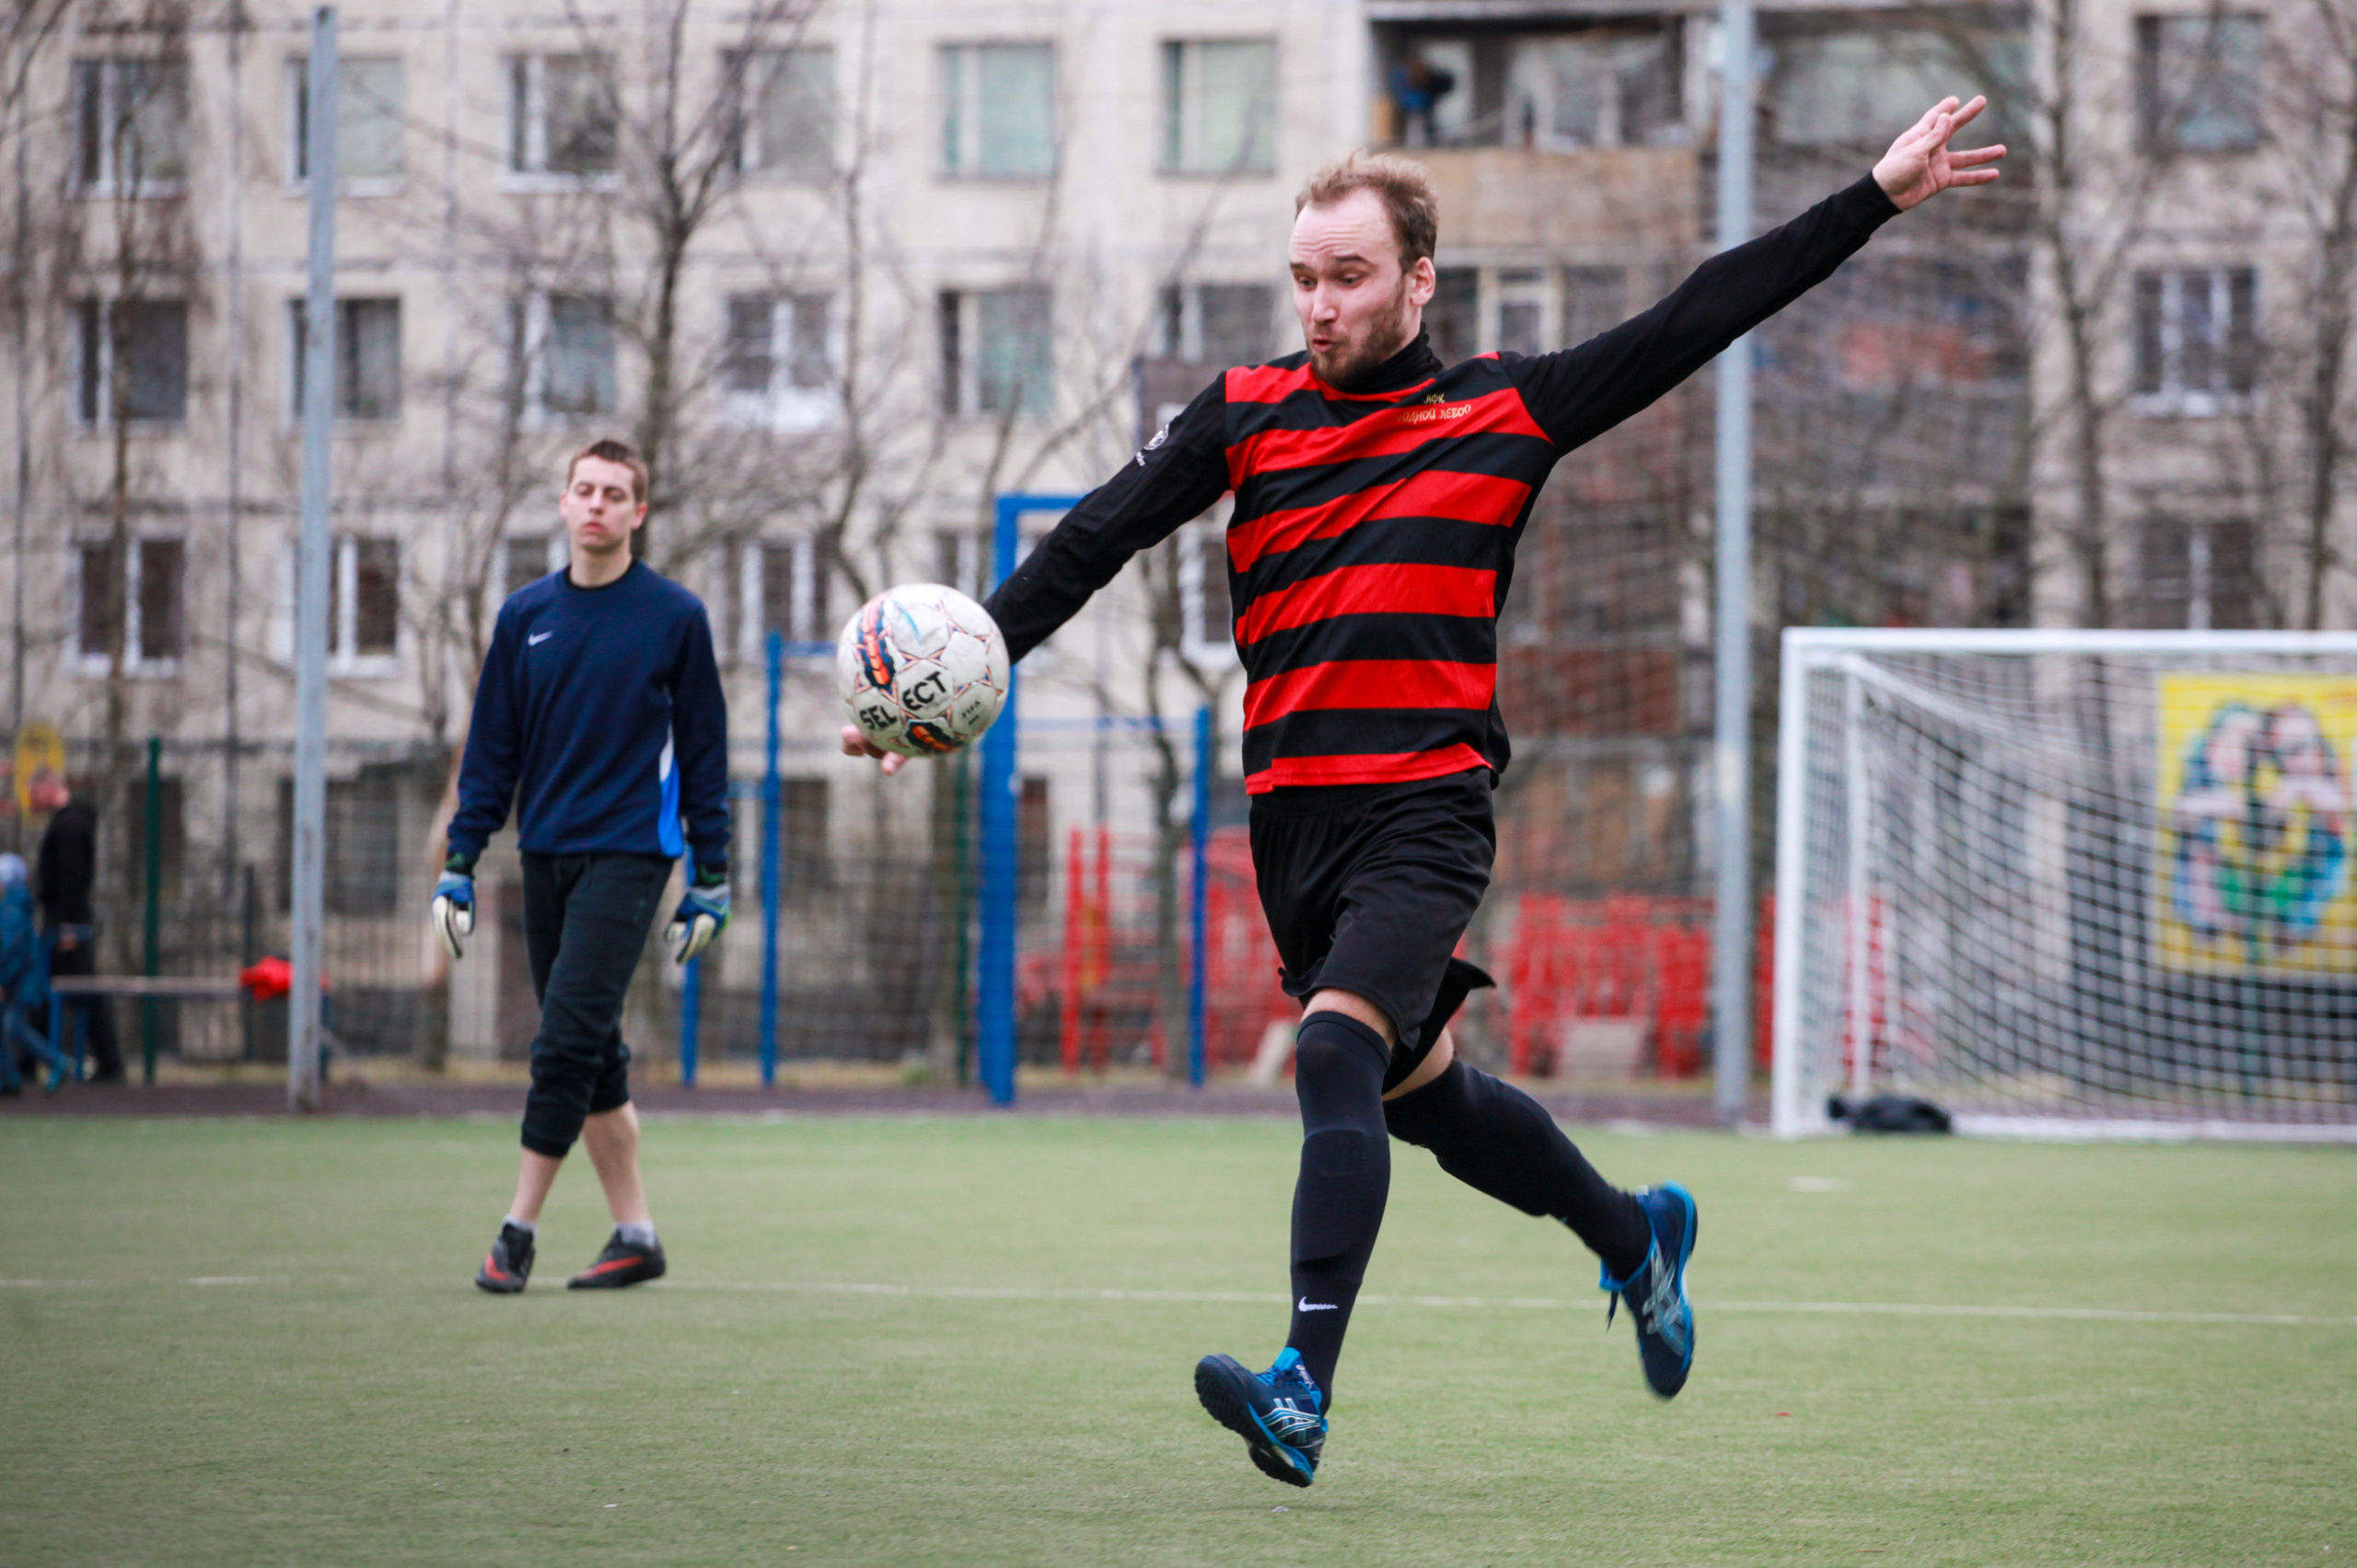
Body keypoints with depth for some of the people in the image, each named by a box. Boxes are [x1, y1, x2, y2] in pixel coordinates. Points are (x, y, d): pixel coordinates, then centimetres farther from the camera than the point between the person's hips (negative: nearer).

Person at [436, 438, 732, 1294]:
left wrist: (710, 879, 0)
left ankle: (519, 1227, -9)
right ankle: (634, 1232, 13)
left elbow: (703, 751, 3)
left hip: (628, 853, -4)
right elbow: (491, 748, 12)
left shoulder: (674, 615, 0)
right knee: (591, 1054, 6)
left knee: (570, 1038, -14)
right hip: (545, 856, 5)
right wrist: (460, 863, 6)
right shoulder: (525, 615, 9)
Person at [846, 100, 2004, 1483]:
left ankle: (1305, 1391, -30)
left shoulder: (1506, 412, 3)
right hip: (1293, 817, 4)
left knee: (1339, 1056, -24)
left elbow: (1694, 324, 6)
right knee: (1416, 1091, 15)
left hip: (1427, 808, -4)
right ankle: (1636, 1237, 41)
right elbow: (1095, 540, 3)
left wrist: (1878, 199, 5)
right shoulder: (1248, 415, 7)